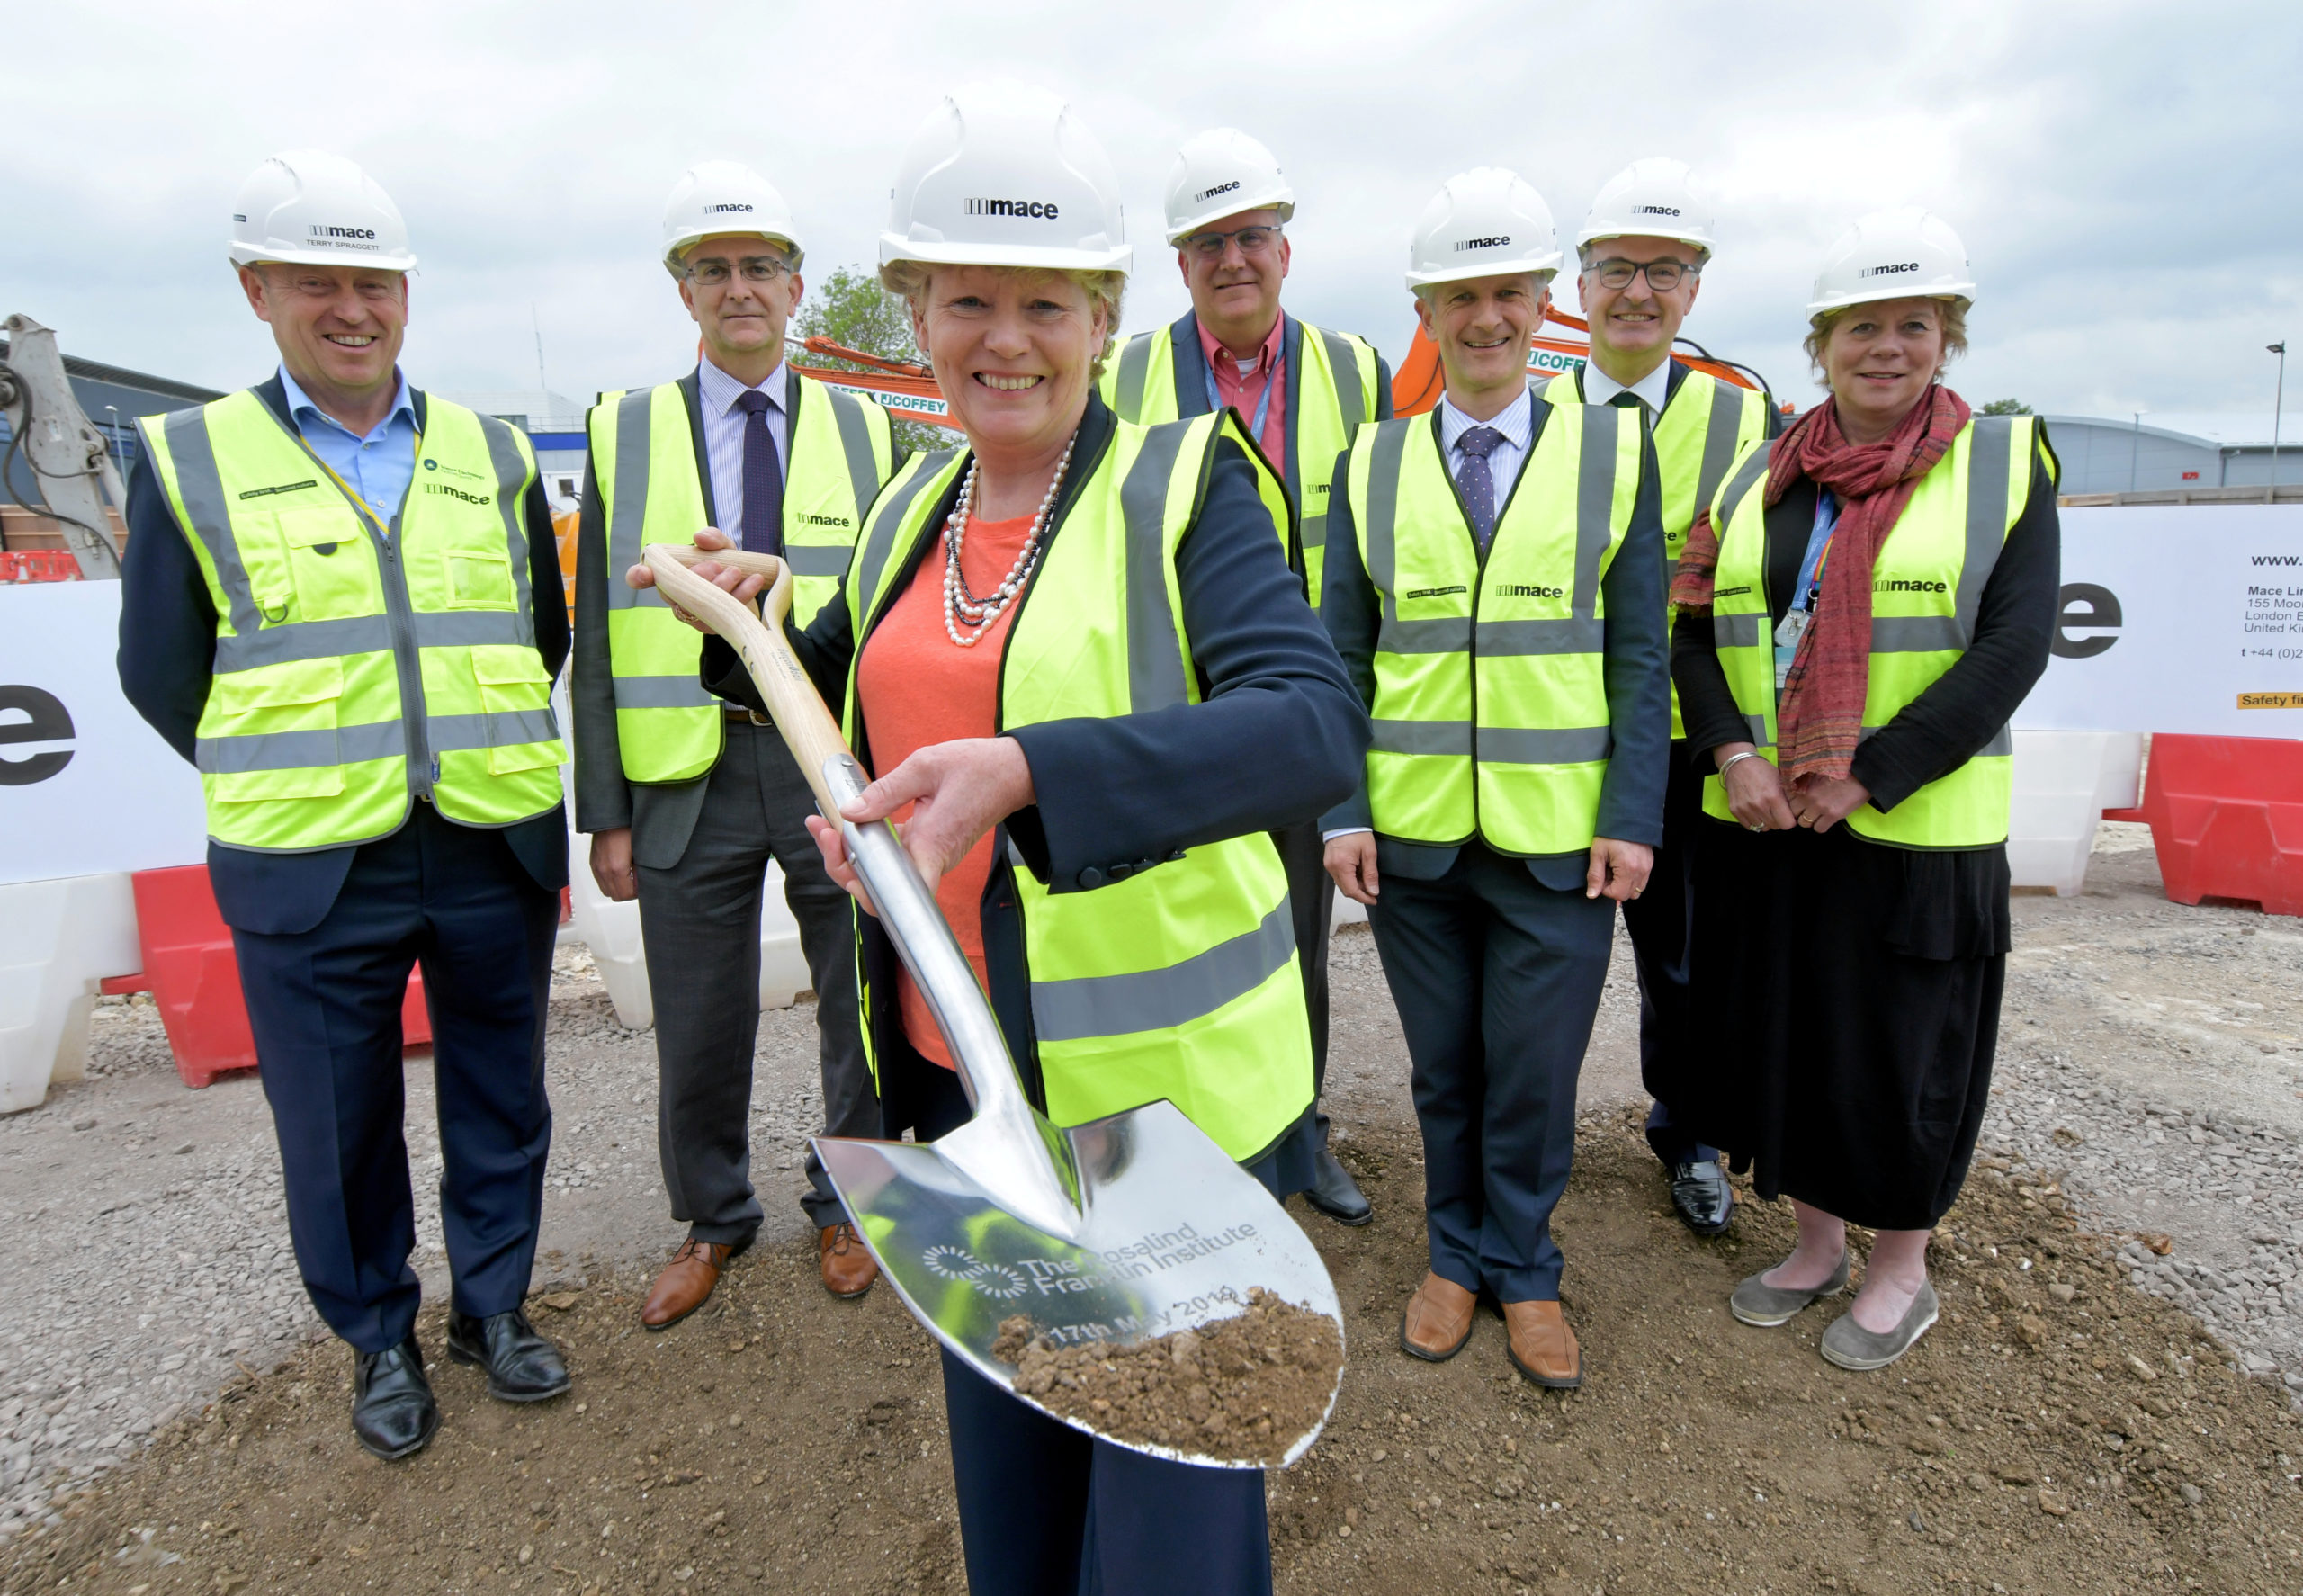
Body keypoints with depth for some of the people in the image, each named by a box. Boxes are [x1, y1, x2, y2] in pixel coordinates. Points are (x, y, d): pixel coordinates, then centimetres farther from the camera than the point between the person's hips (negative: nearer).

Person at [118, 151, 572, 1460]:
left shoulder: (494, 456, 8)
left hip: (496, 851, 2)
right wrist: (295, 783, 4)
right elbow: (161, 674, 6)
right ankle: (379, 1340, 33)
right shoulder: (190, 462, 3)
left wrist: (484, 760, 10)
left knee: (501, 1099, 13)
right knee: (338, 1129, 11)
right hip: (309, 869, -1)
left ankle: (495, 1306, 34)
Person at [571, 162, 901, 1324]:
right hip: (688, 780, 1)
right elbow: (597, 634, 5)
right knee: (698, 1034, 12)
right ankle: (711, 1221, 37)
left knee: (862, 1013, 12)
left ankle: (844, 1204, 36)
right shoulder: (623, 432, 6)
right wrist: (605, 811, 0)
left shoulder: (865, 431, 6)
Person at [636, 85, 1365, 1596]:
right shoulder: (913, 505, 7)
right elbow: (859, 692, 23)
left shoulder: (1186, 485, -13)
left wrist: (1025, 771, -40)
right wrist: (743, 624, 4)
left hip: (1163, 1088, -6)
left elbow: (1317, 725, -29)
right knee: (1002, 1439, 27)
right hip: (960, 1075, 6)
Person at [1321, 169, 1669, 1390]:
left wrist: (1632, 816, -5)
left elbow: (1639, 654, 2)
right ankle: (1456, 1255, 36)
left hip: (1559, 835, 0)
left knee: (1535, 1072, 9)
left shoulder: (1614, 451, 4)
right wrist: (1341, 813, -4)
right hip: (1411, 832, 1)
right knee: (1444, 1067, 14)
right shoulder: (1371, 466, 5)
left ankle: (1523, 1268, 33)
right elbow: (1342, 655, 4)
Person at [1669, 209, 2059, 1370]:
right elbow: (1693, 626, 3)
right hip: (1761, 821, 4)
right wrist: (1735, 755, -13)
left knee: (1899, 1050, 7)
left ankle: (1903, 1267, 31)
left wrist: (1870, 777, -18)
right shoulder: (1758, 475, 9)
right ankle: (1816, 1241, 34)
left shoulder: (2004, 462, 0)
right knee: (1779, 1032, 13)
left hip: (1915, 830, -3)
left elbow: (2014, 646, -10)